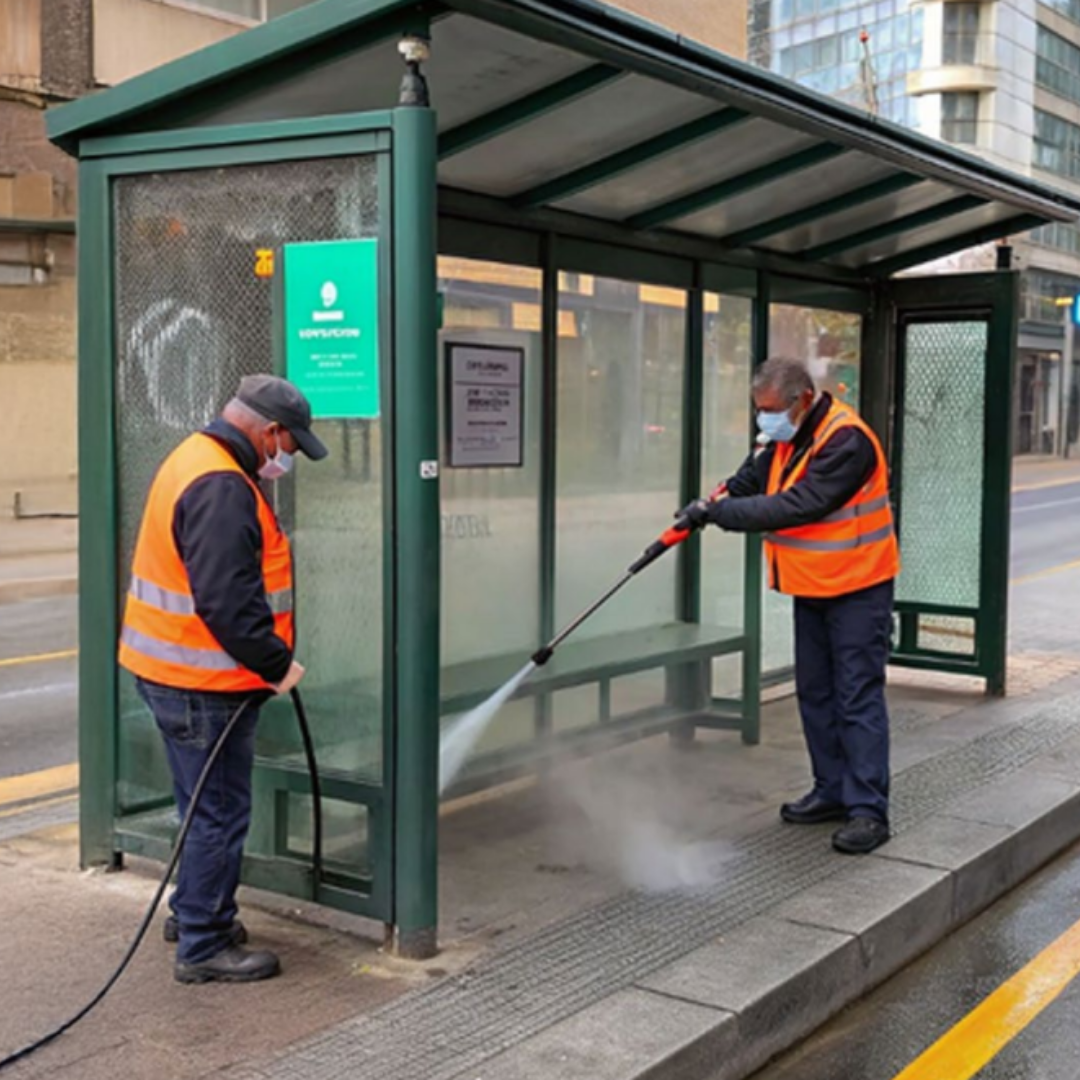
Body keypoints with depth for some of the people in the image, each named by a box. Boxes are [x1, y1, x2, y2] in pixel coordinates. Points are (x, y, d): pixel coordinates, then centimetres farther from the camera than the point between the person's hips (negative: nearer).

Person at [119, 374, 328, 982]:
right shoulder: (222, 489, -23)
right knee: (221, 813, 0)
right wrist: (277, 663, -19)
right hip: (203, 684, -11)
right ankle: (204, 948, 10)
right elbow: (226, 601, -30)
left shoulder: (200, 461, 13)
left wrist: (269, 660, 17)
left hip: (175, 672, 11)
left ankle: (195, 913, 37)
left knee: (209, 806, 22)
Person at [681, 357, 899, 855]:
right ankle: (832, 791, 25)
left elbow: (798, 506, -29)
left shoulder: (846, 441, -24)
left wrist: (723, 512, -25)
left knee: (858, 697, -7)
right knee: (815, 693, 14)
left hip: (857, 589, -9)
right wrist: (711, 503, -14)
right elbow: (748, 481, 6)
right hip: (811, 587, 9)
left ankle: (867, 809, -3)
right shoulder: (784, 437, 4)